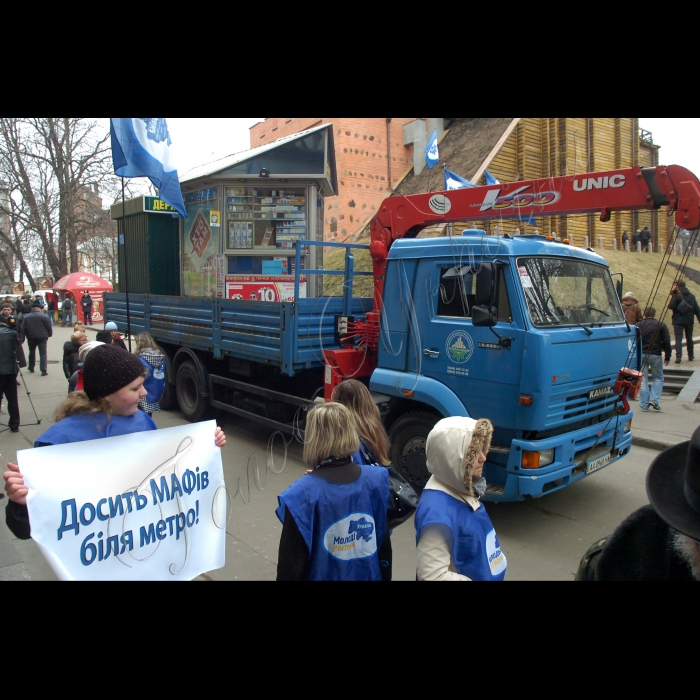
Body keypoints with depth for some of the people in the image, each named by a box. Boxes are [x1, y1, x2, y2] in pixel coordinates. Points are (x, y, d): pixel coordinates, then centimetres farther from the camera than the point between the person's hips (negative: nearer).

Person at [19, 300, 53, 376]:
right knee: (43, 353, -2)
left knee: (32, 352, 22)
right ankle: (43, 370, -10)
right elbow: (49, 327, -6)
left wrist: (21, 339, 4)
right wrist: (49, 334, 11)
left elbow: (22, 329, 3)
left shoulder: (26, 317, 6)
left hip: (31, 338, 3)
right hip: (42, 337, -3)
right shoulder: (43, 316, -6)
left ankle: (31, 367, 32)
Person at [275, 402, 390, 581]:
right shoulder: (376, 480, -13)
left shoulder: (302, 494, -25)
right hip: (368, 575, 3)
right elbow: (381, 537, -1)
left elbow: (292, 561, -16)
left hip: (323, 575, -3)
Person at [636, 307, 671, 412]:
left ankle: (644, 405, 5)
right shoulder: (661, 325, 1)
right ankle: (654, 399, -2)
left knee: (643, 380, 5)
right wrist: (667, 357, 7)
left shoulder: (638, 325, 7)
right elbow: (666, 342, 0)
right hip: (655, 355, -1)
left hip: (641, 355, 2)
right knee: (658, 378, 14)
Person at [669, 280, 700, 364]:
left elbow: (670, 307, -17)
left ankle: (679, 357, -17)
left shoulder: (676, 295, -10)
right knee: (689, 338, 18)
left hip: (678, 321, -5)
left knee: (678, 339, -6)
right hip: (689, 321, 5)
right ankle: (691, 356, 29)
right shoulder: (692, 296, 7)